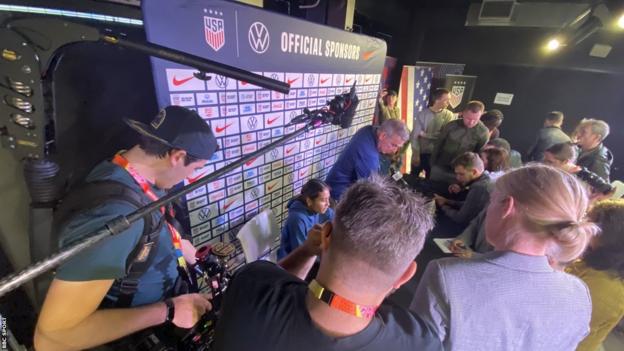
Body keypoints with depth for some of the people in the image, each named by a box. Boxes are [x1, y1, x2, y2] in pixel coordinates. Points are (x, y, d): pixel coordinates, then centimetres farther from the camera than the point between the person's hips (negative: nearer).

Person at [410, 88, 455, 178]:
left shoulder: (449, 115, -3)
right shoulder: (422, 114, -7)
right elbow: (415, 135, -9)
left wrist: (425, 134, -12)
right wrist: (415, 154, -12)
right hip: (420, 153, -1)